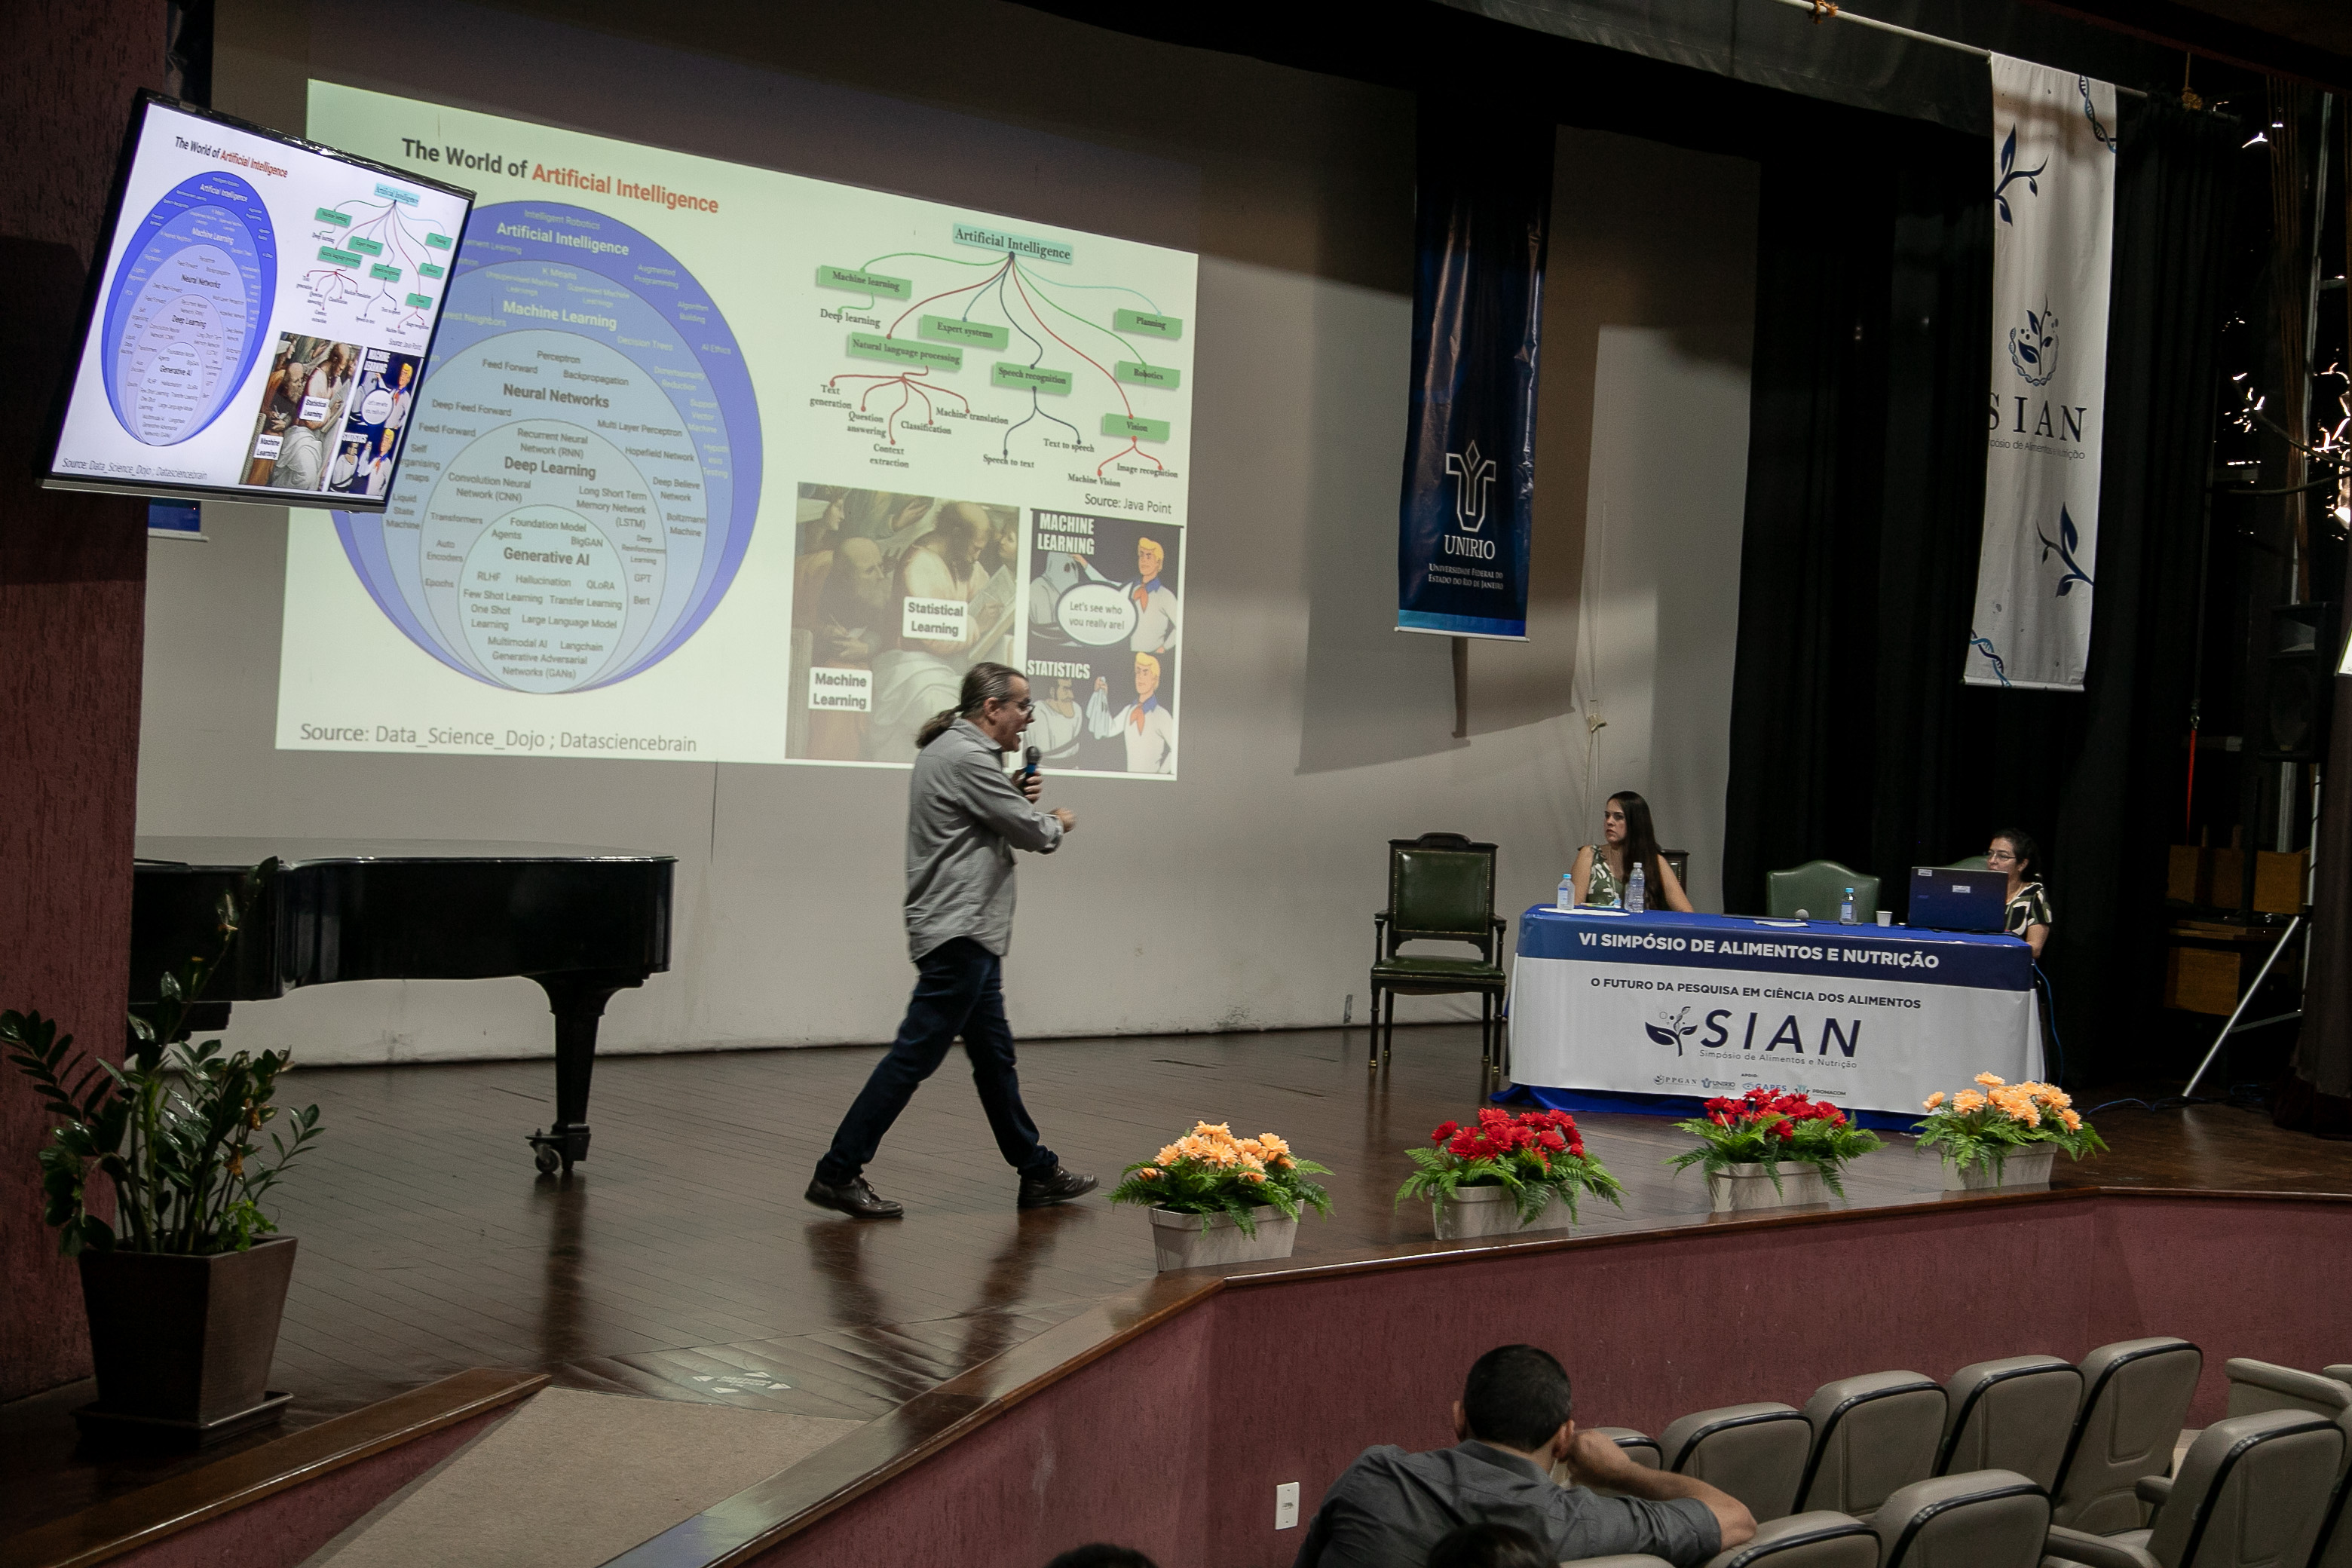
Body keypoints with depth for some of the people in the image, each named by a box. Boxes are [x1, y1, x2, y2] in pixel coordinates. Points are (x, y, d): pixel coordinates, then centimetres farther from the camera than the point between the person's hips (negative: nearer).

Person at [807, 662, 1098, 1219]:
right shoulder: (967, 757, -17)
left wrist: (1018, 799, 7)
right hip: (959, 931, -11)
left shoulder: (948, 749, 16)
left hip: (969, 932, 11)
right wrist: (1057, 823, 9)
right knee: (915, 1055, -8)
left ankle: (1037, 1172, 24)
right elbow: (1031, 832, -13)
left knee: (994, 1057, 16)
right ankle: (838, 1173, -5)